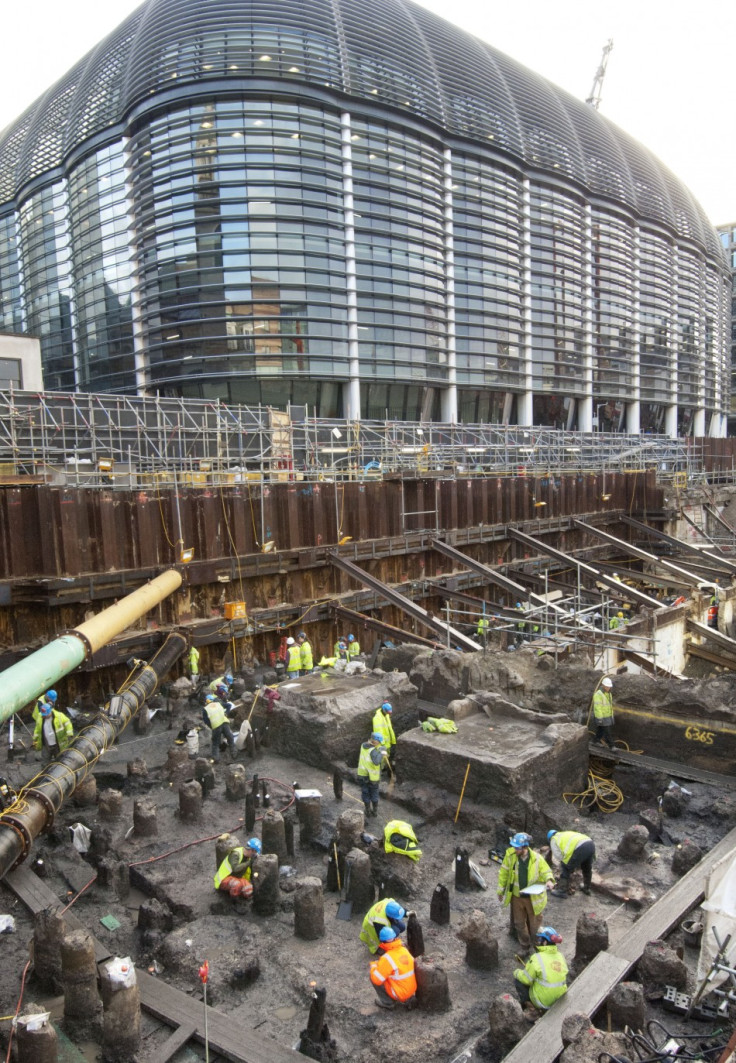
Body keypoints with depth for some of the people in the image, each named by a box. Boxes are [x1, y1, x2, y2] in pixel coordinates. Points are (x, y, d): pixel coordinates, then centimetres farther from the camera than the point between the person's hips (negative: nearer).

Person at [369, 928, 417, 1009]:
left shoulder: (387, 958, -24)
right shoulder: (405, 950, -5)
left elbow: (376, 979, -21)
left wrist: (373, 965, -1)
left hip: (400, 994, -6)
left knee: (374, 977, 0)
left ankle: (387, 1002, 11)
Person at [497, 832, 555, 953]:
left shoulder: (537, 859, -21)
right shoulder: (510, 855, -18)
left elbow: (546, 872, -7)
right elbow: (504, 873, -5)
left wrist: (549, 880, -30)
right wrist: (501, 891, 2)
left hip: (533, 897, -1)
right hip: (516, 896, 2)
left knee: (534, 923, 18)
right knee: (519, 923, 18)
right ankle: (525, 946, 42)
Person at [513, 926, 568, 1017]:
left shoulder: (537, 958, -22)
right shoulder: (560, 956, -3)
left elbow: (526, 979, -13)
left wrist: (517, 972, 9)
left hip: (543, 1002, -6)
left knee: (518, 978, 10)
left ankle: (531, 1009, 7)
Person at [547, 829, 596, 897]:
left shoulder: (554, 840, 17)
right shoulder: (567, 834, 38)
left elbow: (558, 856, 9)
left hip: (580, 848, -8)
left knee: (566, 868, 10)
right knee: (587, 868, 31)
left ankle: (563, 891, 16)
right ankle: (587, 889, 47)